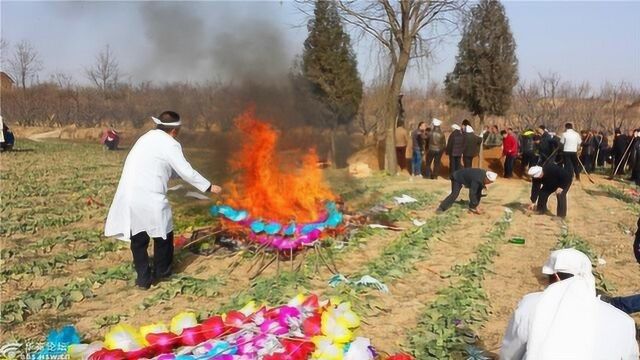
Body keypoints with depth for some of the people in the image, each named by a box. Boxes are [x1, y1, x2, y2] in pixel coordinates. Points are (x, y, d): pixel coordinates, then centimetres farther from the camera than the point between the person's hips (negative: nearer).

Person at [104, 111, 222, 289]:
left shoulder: (147, 138, 18)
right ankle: (161, 272, 29)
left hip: (128, 196, 7)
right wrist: (209, 187, 3)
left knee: (138, 238, 17)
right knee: (163, 234, 15)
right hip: (150, 198, -7)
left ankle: (143, 277, 20)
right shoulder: (170, 144, -6)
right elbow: (186, 172, -6)